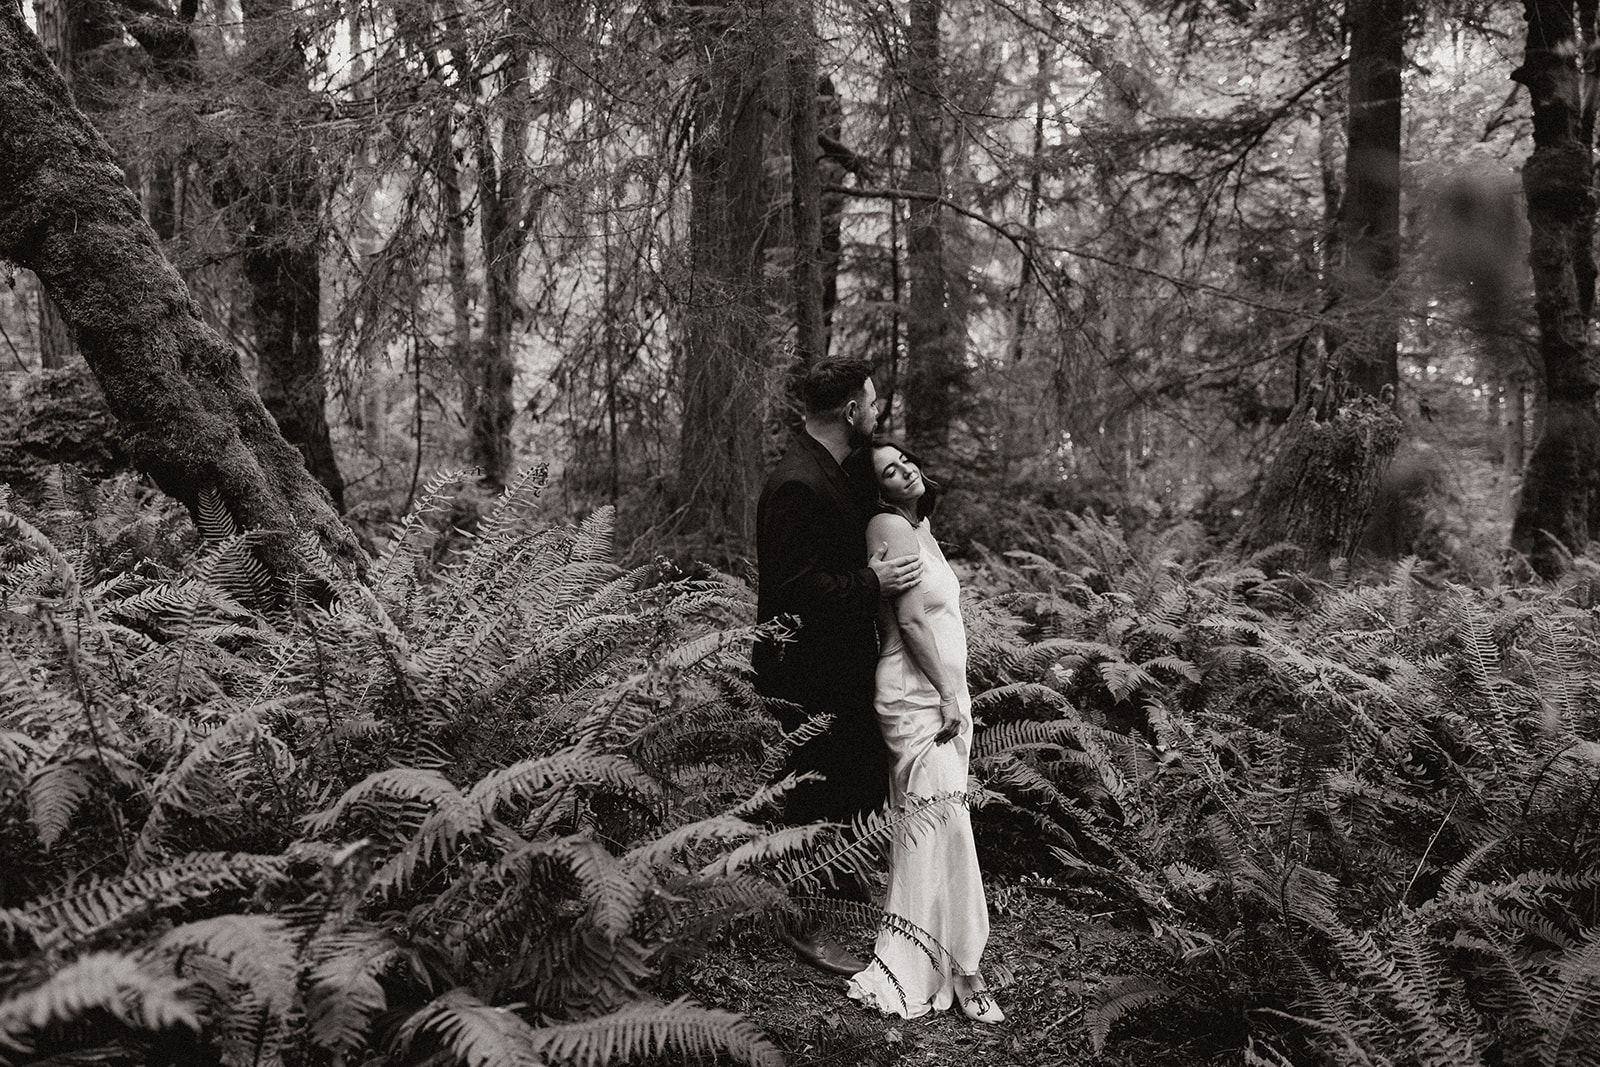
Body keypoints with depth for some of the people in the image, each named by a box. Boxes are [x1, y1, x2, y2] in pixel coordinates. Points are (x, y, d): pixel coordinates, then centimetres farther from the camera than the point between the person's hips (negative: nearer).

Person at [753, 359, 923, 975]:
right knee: (818, 799, 2)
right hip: (810, 676, -10)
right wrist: (872, 584, -23)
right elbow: (792, 588, -26)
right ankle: (805, 929, 19)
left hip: (841, 667, 11)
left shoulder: (828, 474, 12)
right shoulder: (797, 485, -22)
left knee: (868, 781, 19)